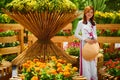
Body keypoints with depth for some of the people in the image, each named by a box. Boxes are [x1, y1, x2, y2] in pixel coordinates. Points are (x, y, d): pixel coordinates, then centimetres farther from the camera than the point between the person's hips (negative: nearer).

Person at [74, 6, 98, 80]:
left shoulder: (93, 23, 10)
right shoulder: (81, 23, -4)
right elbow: (76, 34, -5)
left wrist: (95, 39, -7)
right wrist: (86, 39, -14)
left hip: (93, 44, 4)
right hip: (85, 44, -4)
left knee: (93, 62, 7)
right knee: (86, 62, -3)